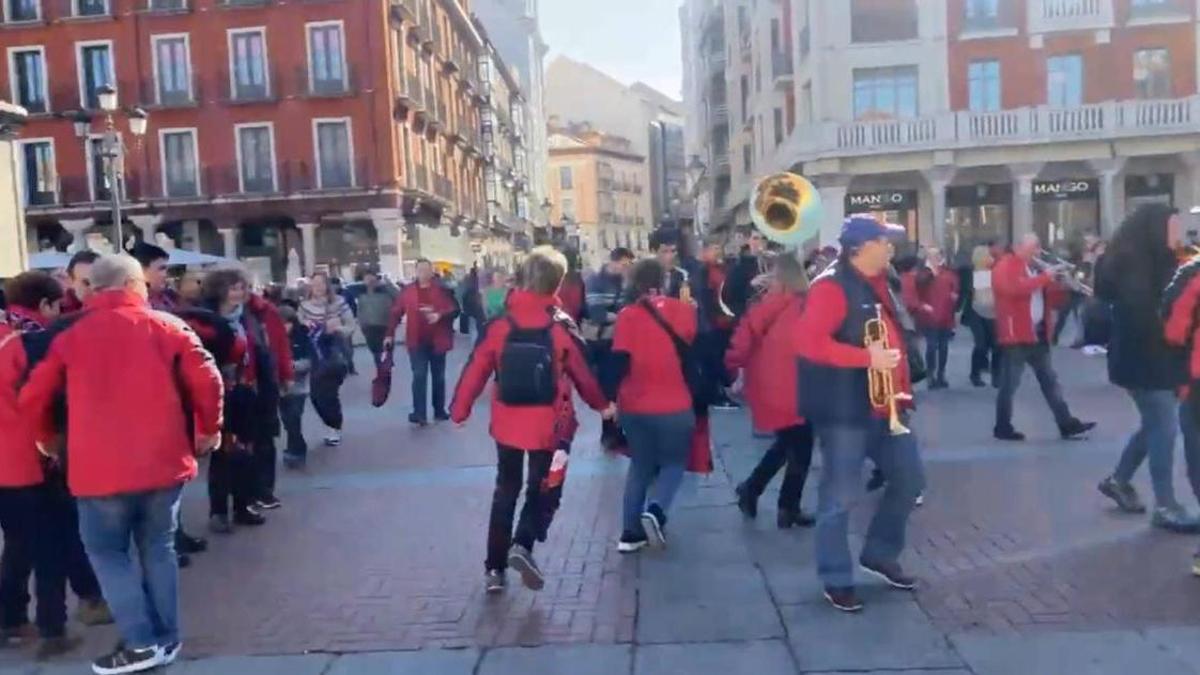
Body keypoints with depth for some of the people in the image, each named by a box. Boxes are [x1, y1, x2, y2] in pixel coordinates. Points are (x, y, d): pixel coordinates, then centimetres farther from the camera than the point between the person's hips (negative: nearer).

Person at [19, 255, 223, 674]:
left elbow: (34, 396, 5)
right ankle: (166, 638, 20)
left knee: (107, 552, 12)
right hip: (163, 460, 2)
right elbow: (206, 378, -4)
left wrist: (47, 436, 24)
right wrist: (208, 428, 10)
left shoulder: (70, 336, 4)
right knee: (158, 549, 15)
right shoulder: (165, 326, 2)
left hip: (100, 467, -1)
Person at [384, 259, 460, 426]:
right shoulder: (407, 291, 1)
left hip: (437, 340, 1)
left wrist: (440, 315, -22)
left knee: (438, 376, 11)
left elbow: (454, 310, -4)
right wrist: (390, 334, 2)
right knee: (419, 376, -8)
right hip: (417, 341, 0)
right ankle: (419, 413, -9)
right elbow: (396, 313, 5)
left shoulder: (442, 289, -3)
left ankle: (439, 411, 23)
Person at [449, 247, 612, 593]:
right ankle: (522, 545, -11)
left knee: (505, 491, 18)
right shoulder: (562, 327, -10)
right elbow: (582, 373, 0)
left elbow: (475, 370, -3)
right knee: (541, 489, 14)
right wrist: (602, 405, 17)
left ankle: (494, 567, 20)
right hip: (547, 425, -2)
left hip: (507, 424, 2)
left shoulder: (500, 324, -6)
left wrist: (459, 409, 10)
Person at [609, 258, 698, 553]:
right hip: (675, 406, -2)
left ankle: (630, 534, 15)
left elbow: (618, 361, -7)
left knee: (640, 466, 18)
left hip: (634, 406, 2)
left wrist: (611, 397, 0)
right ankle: (656, 510, -10)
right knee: (674, 463, 16)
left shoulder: (627, 315, -5)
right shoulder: (684, 310, -3)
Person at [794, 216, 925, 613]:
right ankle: (836, 580, 14)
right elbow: (808, 341, -27)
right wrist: (867, 357, -27)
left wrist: (902, 387, 16)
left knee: (909, 479, 15)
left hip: (885, 406, 9)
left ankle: (880, 554, 32)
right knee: (840, 497, 0)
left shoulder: (877, 285, 14)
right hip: (845, 410, -9)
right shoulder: (831, 287, -15)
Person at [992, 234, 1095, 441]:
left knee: (1050, 380, 9)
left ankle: (1067, 424, 12)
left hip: (1038, 334, 9)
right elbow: (1015, 289, -27)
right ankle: (1002, 428, 5)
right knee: (1010, 384, -3)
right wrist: (1045, 277, -22)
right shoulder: (1004, 267, -7)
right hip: (1015, 335, -8)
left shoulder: (1033, 269, 19)